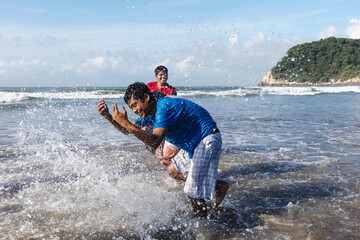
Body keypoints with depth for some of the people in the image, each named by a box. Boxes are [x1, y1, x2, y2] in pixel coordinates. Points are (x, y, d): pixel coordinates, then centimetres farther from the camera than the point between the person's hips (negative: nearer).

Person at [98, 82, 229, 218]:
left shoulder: (164, 108, -26)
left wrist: (125, 122, -38)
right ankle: (220, 186, 33)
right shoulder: (151, 112, 4)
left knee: (193, 188, -5)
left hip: (207, 139, -10)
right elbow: (127, 130, 10)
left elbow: (154, 142, -38)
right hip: (196, 143, 10)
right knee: (192, 180, 18)